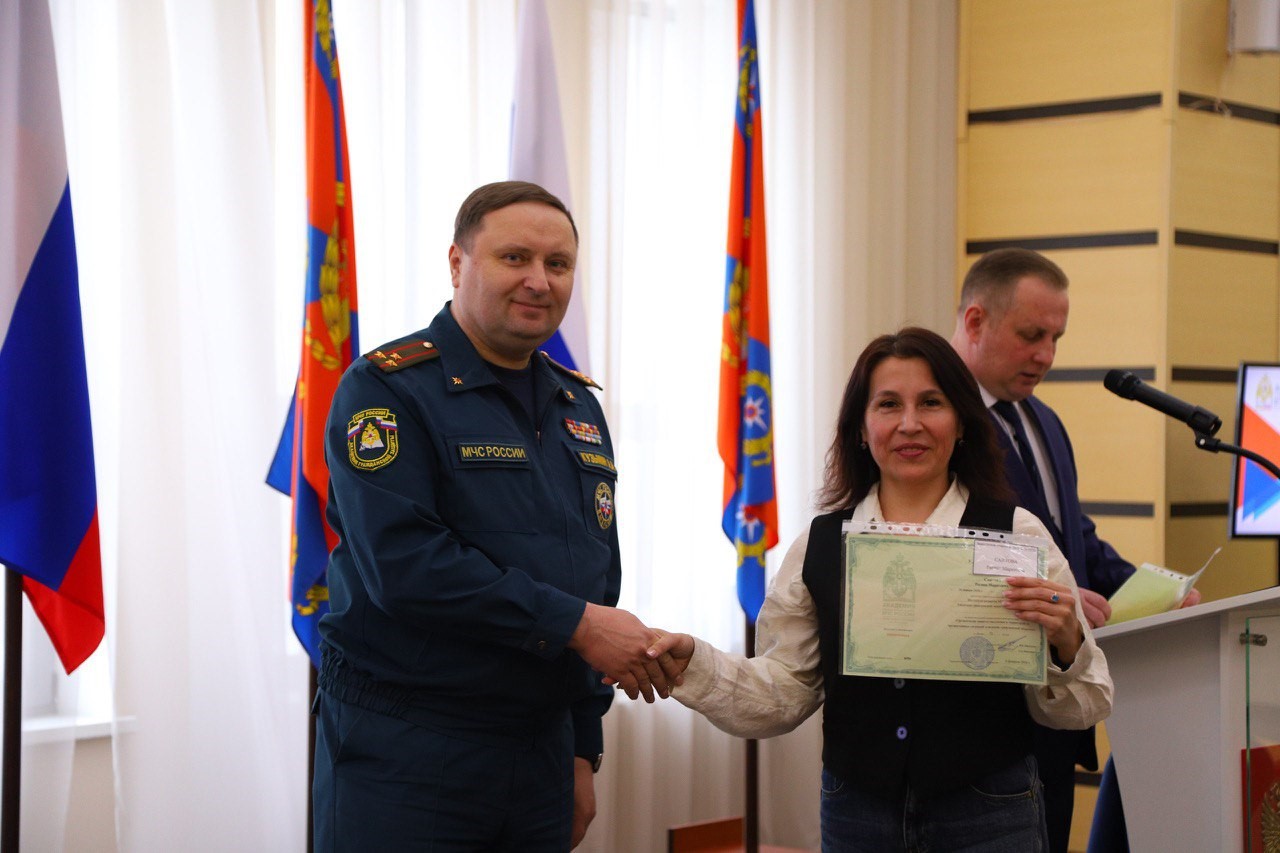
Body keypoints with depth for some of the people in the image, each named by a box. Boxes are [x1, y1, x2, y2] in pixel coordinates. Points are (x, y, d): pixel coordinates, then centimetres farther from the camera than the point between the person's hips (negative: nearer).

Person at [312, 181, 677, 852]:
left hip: (540, 751, 6)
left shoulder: (578, 406, 14)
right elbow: (403, 562, -21)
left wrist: (583, 750, 15)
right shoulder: (390, 388, -8)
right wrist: (572, 623, -18)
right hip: (403, 760, -6)